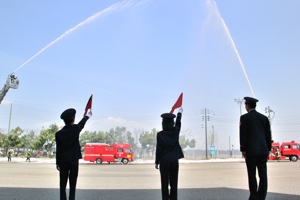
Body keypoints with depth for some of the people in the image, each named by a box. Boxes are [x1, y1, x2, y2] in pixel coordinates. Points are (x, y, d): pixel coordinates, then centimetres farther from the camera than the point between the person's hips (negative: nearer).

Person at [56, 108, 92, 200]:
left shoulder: (59, 133, -3)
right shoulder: (76, 129, -7)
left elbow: (58, 149, 1)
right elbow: (82, 123, 15)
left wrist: (57, 163, 9)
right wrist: (88, 115, 35)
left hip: (63, 161, 1)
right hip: (74, 160, -1)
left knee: (63, 182, 8)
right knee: (73, 182, 6)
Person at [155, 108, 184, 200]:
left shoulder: (160, 134, -11)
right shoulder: (176, 131, -2)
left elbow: (159, 149, -9)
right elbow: (178, 123, 19)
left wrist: (156, 162, 1)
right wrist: (179, 113, 36)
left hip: (164, 161, -3)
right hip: (174, 161, 3)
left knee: (165, 183, 4)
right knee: (174, 182, 10)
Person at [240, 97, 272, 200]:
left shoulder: (244, 117, -2)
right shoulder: (264, 118, 11)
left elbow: (243, 134, -6)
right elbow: (268, 134, 10)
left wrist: (243, 150, -2)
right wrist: (268, 149, 15)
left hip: (251, 150, -4)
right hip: (263, 150, 4)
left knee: (252, 175, 1)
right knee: (263, 174, 7)